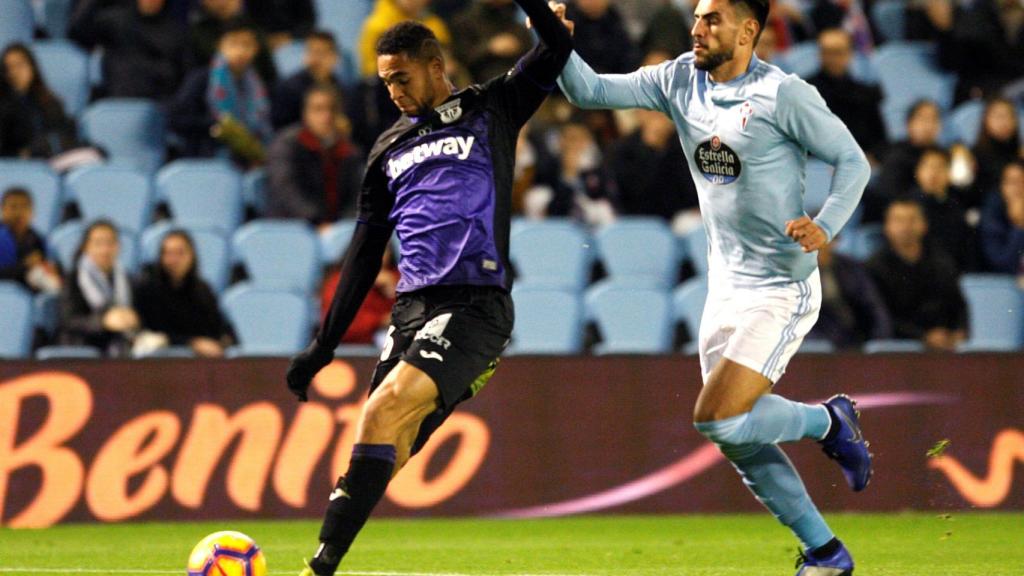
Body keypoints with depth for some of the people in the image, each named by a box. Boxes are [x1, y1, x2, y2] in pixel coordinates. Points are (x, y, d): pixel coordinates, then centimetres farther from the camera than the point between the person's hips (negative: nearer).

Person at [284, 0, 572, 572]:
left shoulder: (490, 111, 9)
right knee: (385, 453, -3)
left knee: (387, 409, -23)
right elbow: (366, 252, 25)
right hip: (412, 306, 6)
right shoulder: (390, 149, 21)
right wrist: (325, 344, 22)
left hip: (475, 304, -6)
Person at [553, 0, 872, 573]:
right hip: (726, 286, 7)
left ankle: (829, 422, 8)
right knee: (738, 438, 7)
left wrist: (825, 227, -25)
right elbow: (589, 91, 3)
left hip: (781, 289, -7)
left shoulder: (784, 94, -14)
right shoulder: (680, 81, 4)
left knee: (720, 421, -18)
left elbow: (853, 160, -9)